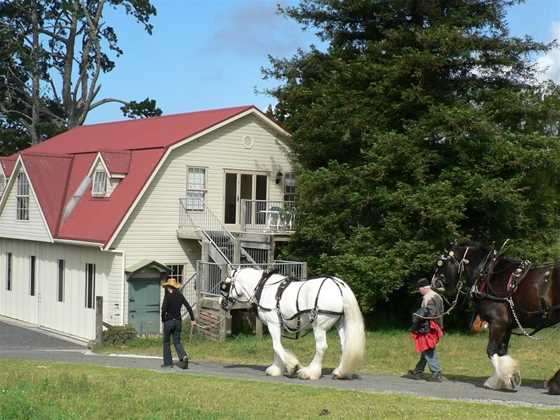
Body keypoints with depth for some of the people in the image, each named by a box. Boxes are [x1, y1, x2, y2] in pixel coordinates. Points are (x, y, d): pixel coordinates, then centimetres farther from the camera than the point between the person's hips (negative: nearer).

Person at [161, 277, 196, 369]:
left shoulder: (167, 296, -10)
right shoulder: (180, 296, 6)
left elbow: (163, 309, -17)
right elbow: (189, 308, 4)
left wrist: (163, 320, -3)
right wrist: (193, 320, 6)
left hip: (169, 321, -5)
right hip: (178, 321, 5)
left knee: (166, 342, 10)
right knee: (177, 342, 8)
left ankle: (168, 362, 12)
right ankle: (183, 356, -18)